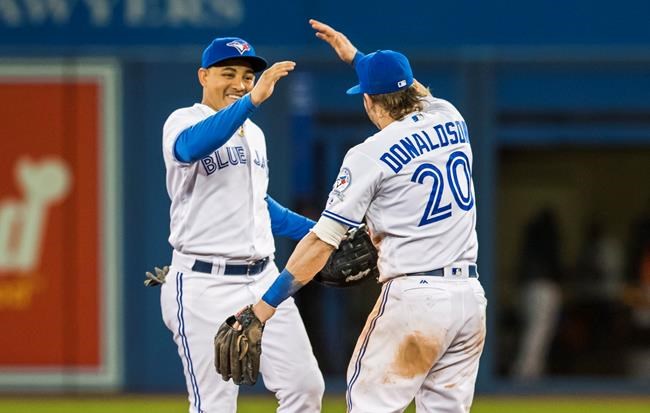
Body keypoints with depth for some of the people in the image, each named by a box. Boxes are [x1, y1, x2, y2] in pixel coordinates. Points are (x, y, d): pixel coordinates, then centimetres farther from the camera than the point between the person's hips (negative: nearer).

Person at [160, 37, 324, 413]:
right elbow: (193, 145, -33)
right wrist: (253, 100, -43)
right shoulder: (183, 122, -7)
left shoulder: (253, 133, 17)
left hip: (263, 279, 7)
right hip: (204, 283, -7)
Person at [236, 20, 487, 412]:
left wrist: (264, 308, -5)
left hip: (415, 298, -6)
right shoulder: (450, 119, 10)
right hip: (471, 294, 6)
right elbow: (415, 93, 37)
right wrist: (354, 56, 46)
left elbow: (321, 242, -8)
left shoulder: (371, 155, -6)